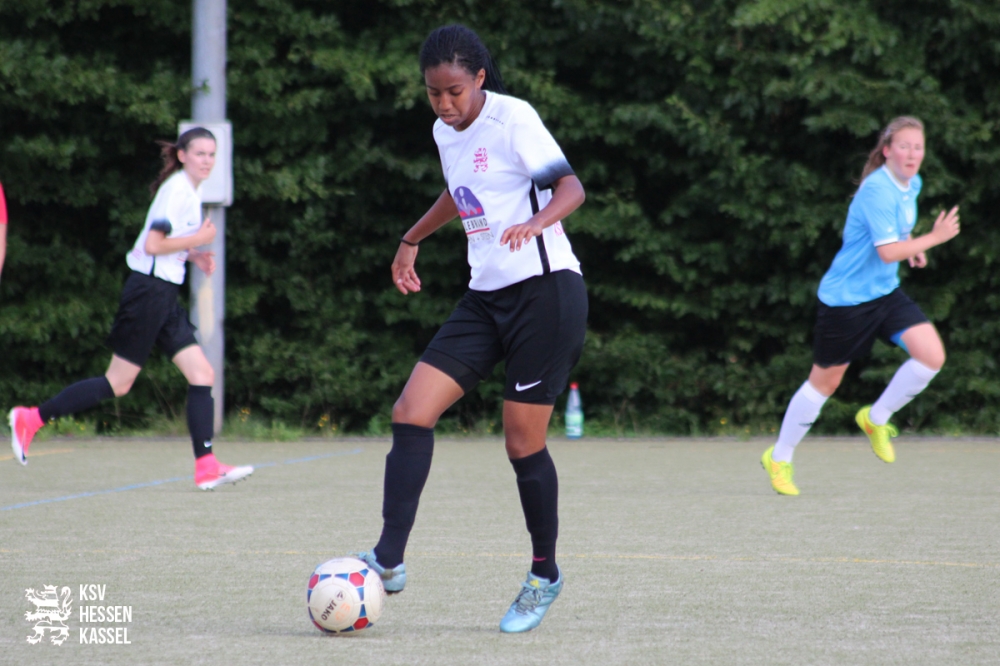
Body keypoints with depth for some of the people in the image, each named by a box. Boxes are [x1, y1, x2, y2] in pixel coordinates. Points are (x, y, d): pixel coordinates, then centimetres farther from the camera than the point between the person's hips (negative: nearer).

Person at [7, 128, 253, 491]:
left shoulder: (189, 190, 15)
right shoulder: (177, 190, -15)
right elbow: (152, 245, -22)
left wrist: (192, 255, 11)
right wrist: (198, 240, -14)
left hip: (165, 296, 10)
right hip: (148, 292, -10)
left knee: (203, 374, -1)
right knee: (118, 383, -4)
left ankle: (207, 467, -6)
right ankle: (30, 419, 5)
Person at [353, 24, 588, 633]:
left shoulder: (513, 119, -11)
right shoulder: (446, 133, 12)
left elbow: (571, 186, -16)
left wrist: (535, 221, -35)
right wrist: (412, 240, 40)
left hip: (545, 290, -7)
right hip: (487, 296, 7)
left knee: (523, 443, -4)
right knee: (411, 413, -8)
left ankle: (545, 576, 16)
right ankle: (389, 561, -9)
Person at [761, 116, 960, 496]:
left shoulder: (911, 185, 4)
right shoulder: (877, 190, -23)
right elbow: (888, 251, -30)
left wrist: (911, 247, 10)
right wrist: (935, 238, -25)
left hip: (885, 293, 7)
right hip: (845, 297, -7)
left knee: (932, 355, -13)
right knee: (825, 381, 5)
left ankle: (876, 419, 9)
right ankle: (779, 458, 24)